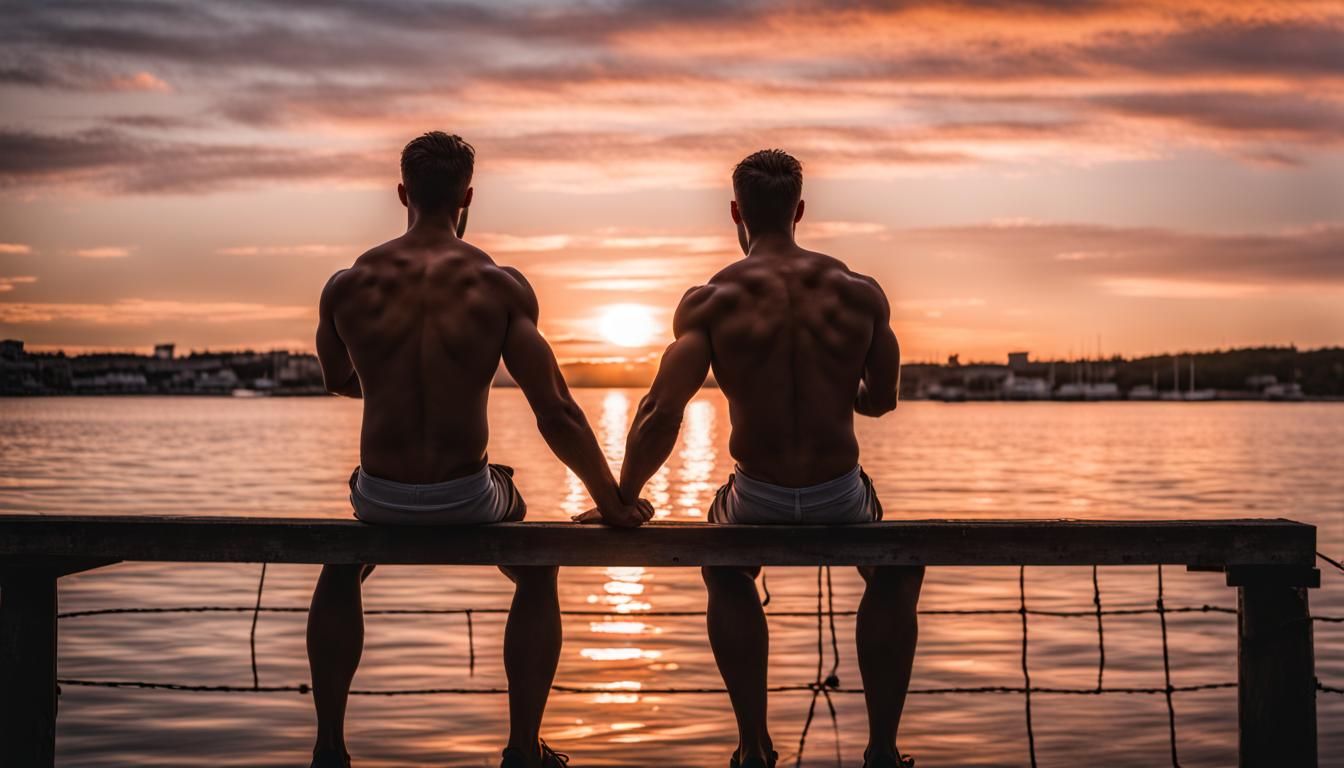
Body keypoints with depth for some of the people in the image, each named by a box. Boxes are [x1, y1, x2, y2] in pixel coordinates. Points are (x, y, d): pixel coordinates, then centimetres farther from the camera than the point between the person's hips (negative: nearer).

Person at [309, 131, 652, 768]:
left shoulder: (346, 286, -4)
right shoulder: (500, 286, -9)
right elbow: (557, 415, -11)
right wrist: (611, 502, 1)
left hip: (380, 499, 2)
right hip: (468, 499, -1)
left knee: (340, 572, 37)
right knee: (536, 576, 31)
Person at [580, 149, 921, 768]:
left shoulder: (710, 300, -7)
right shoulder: (860, 292, -1)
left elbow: (662, 412, -16)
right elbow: (880, 400, 11)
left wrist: (623, 499, -3)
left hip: (757, 502, 0)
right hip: (842, 499, 1)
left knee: (726, 577, 36)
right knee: (895, 576, 35)